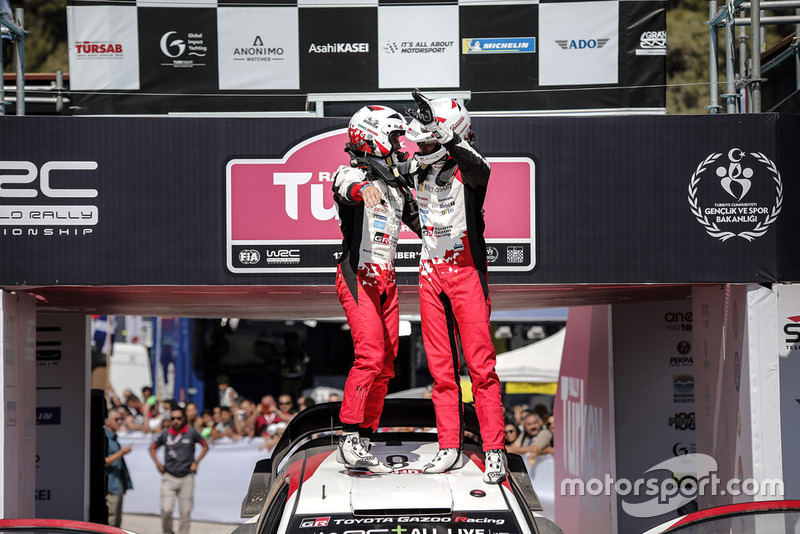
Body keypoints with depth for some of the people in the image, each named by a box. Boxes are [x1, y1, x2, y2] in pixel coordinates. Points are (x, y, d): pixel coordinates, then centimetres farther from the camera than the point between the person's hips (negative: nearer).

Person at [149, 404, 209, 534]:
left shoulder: (192, 433, -1)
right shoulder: (165, 434, 2)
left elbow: (205, 446, 12)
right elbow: (152, 448, 18)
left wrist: (196, 462, 2)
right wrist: (158, 463, 4)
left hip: (186, 478, 0)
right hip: (169, 478, 0)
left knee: (185, 512, 2)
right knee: (166, 510, -12)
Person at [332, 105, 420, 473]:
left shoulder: (397, 188, 21)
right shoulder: (353, 174, -5)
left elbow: (422, 222, 30)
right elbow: (347, 186, -30)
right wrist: (363, 188, -54)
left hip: (386, 281, 9)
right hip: (358, 277, -9)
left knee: (385, 365, 5)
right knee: (370, 356, -21)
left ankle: (364, 442, 8)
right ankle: (349, 439, -20)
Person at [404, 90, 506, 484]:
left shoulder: (468, 169, -12)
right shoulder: (416, 171, 6)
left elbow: (476, 167, -36)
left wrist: (441, 131, -44)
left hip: (466, 272, -6)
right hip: (431, 274, 6)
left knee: (480, 365, -7)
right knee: (440, 366, 7)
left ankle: (494, 450, -4)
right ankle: (449, 447, 13)